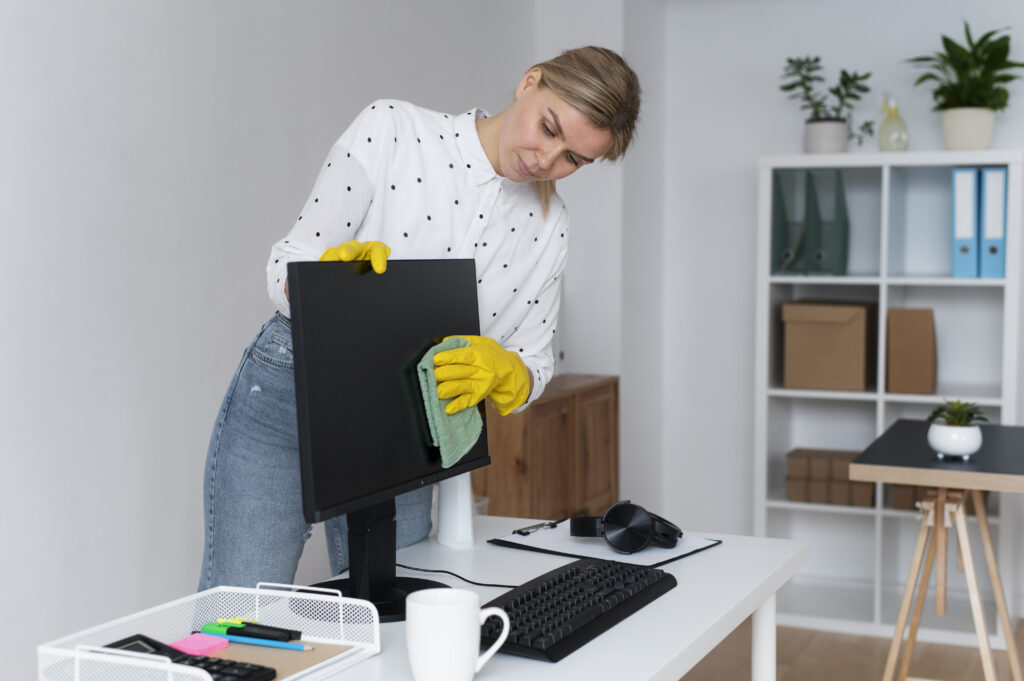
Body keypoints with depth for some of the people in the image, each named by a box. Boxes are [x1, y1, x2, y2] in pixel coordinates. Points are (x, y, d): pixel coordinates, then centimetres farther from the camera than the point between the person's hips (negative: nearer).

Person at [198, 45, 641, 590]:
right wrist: (340, 265, -33)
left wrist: (497, 369, -22)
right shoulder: (391, 129, -10)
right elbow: (287, 269, -9)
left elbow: (532, 368, 2)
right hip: (289, 396, -3)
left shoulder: (548, 229, 2)